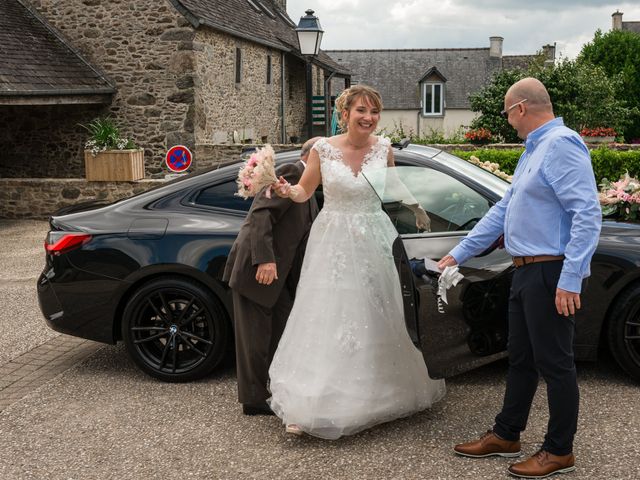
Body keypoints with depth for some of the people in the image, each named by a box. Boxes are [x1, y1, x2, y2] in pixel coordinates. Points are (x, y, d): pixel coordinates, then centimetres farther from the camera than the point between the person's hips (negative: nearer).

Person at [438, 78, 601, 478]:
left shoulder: (561, 145, -14)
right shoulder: (534, 149, 18)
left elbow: (588, 215, -22)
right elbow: (503, 210, 23)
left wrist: (570, 279, -25)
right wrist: (459, 254, 24)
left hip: (552, 275, -10)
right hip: (528, 272, 10)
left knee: (555, 363, 1)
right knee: (521, 359, 17)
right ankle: (506, 436, 29)